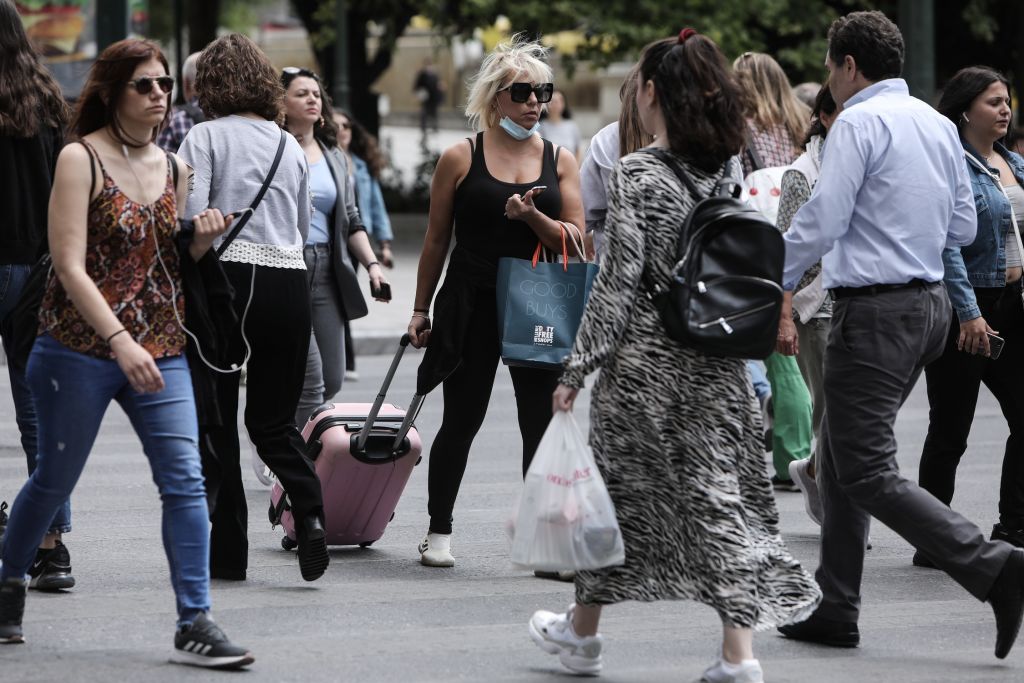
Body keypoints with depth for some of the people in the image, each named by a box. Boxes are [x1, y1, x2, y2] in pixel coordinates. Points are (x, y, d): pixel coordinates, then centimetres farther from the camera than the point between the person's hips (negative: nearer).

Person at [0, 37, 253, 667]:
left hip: (160, 350, 4)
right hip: (80, 349, -4)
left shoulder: (173, 168, 10)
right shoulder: (81, 159, -7)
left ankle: (195, 623, -8)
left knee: (185, 478, -8)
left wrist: (201, 241, -1)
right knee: (55, 479, 8)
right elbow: (70, 267, -14)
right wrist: (119, 341, -24)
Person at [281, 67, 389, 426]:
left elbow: (351, 222, 20)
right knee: (311, 381, -13)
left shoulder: (335, 158, 17)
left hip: (326, 272, 7)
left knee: (332, 381, 7)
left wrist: (372, 263, 7)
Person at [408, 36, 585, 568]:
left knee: (542, 422, 0)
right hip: (472, 305, -2)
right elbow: (436, 240, 6)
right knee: (462, 420, 4)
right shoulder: (461, 159, 1)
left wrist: (534, 218, -16)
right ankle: (439, 531, 17)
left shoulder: (559, 160, 6)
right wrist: (421, 310, 6)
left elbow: (575, 241, 2)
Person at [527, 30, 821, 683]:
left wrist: (578, 368, -10)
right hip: (719, 363, 4)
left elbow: (617, 281, -14)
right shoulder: (729, 170, 4)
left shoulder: (636, 175, -12)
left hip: (645, 357, -4)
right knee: (721, 491, 4)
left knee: (617, 488, 11)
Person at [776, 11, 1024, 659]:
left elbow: (821, 221, -16)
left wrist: (775, 290, -3)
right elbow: (964, 227, 17)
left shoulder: (860, 122, -12)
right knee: (840, 460, 16)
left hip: (874, 309, -9)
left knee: (867, 472, -8)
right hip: (931, 301, 9)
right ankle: (836, 611, 18)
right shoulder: (939, 124, 12)